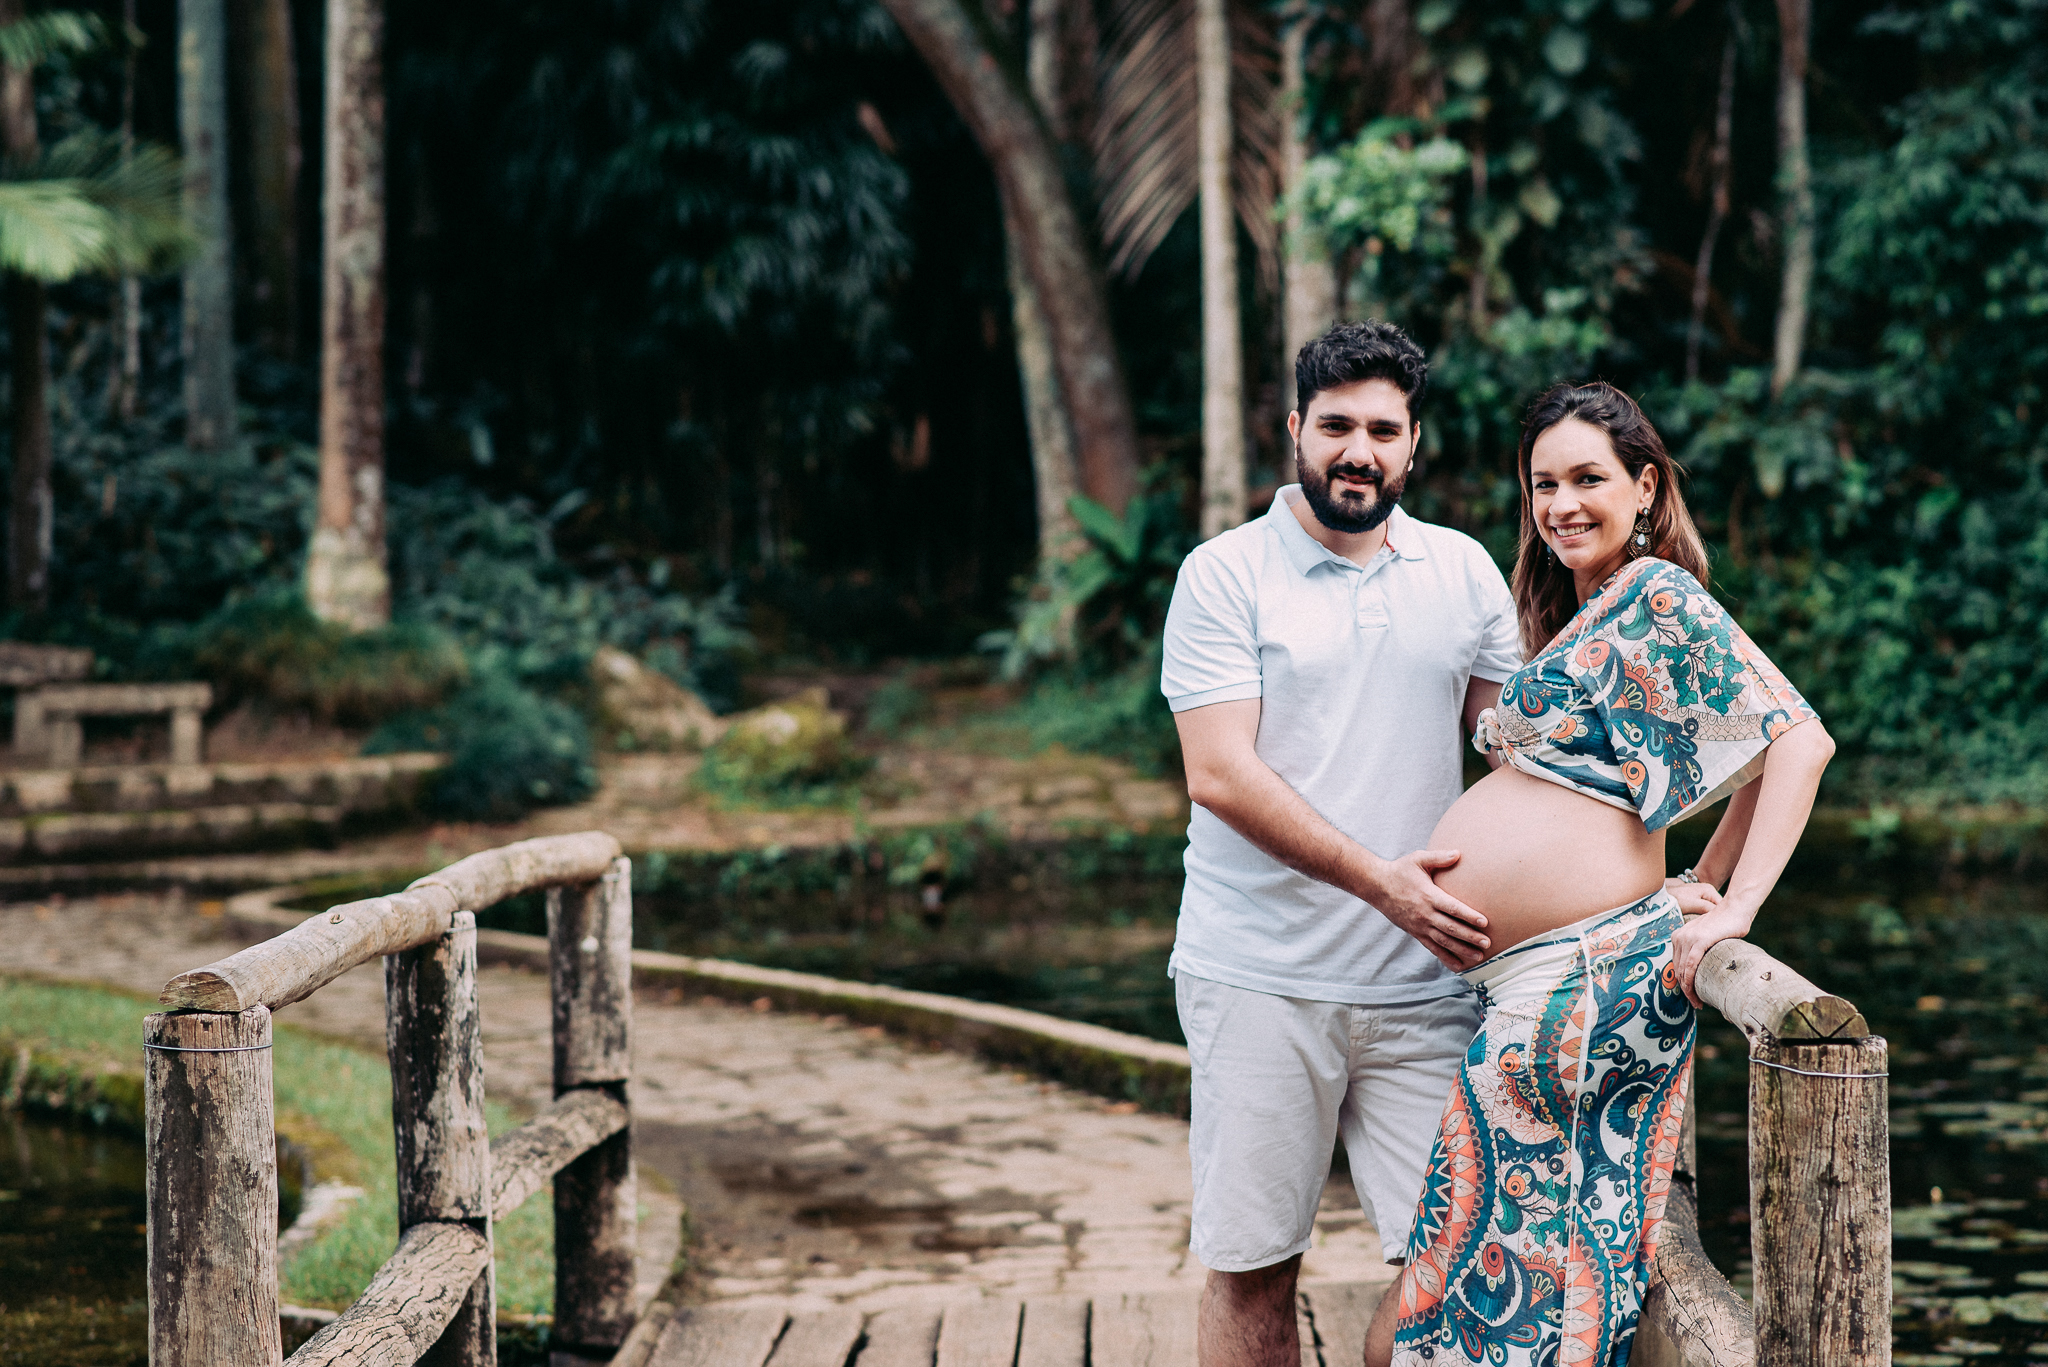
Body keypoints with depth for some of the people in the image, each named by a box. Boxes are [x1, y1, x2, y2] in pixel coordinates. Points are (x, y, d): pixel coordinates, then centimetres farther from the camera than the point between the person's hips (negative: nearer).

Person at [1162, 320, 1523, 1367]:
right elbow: (1220, 777, -10)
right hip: (1259, 977, -3)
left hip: (1424, 985, 3)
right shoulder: (1224, 576, -1)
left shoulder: (1464, 572, 11)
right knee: (1251, 1269, 2)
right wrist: (1379, 880, -19)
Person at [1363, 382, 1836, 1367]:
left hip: (1583, 977, -9)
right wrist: (1702, 884, 11)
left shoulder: (1656, 592, -7)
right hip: (1529, 981, 9)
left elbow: (1800, 740, -15)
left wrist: (1735, 910, -20)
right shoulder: (1579, 618, 21)